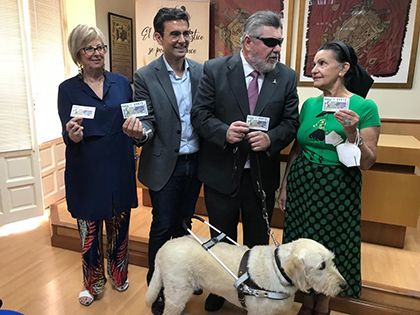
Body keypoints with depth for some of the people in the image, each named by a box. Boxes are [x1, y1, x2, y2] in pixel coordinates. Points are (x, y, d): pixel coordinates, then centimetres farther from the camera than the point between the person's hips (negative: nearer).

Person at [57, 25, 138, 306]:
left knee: (119, 227, 15)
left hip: (119, 169, 2)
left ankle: (119, 275, 40)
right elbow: (69, 136, -8)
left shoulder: (122, 82, 4)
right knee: (89, 231, 10)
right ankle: (93, 283, 36)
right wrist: (73, 136, -28)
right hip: (87, 173, -1)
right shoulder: (68, 89, -2)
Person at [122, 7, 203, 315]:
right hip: (165, 165, -3)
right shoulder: (145, 76, -8)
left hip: (195, 162, 4)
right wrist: (140, 131, -33)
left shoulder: (201, 71, 1)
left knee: (184, 223, 19)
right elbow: (148, 121, -10)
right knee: (162, 227, 9)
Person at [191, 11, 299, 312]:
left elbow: (291, 122, -1)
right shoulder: (215, 69, -7)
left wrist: (270, 138, -21)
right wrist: (224, 131, -25)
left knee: (258, 242, 20)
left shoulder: (287, 76, -2)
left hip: (262, 176, 2)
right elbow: (200, 114, -6)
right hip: (222, 174, -1)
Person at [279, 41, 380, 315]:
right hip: (302, 184, 4)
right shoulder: (309, 104, 3)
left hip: (337, 189, -4)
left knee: (330, 247, 12)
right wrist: (284, 186, 9)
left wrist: (352, 133, -26)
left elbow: (368, 163, -9)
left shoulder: (364, 107, -10)